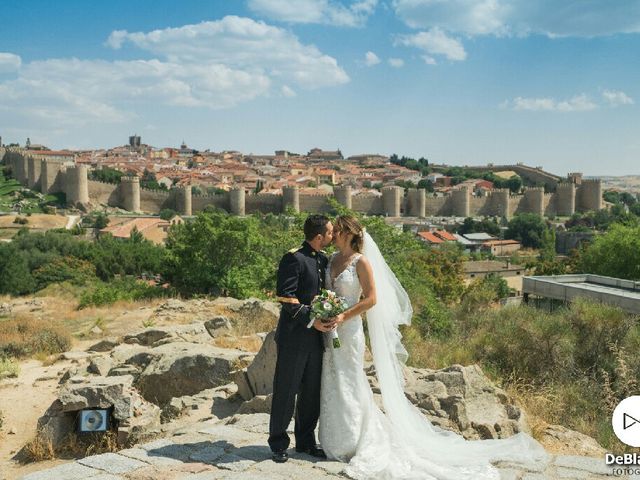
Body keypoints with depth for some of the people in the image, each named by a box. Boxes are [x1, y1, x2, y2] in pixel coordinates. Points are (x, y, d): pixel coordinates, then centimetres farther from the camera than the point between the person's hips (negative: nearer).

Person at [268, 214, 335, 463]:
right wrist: (311, 320, -20)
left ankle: (306, 441, 28)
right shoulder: (294, 258, -13)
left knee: (312, 392, 14)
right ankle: (278, 444, 17)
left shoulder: (323, 259, 11)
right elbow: (286, 297, -18)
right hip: (294, 336, -7)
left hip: (316, 336, 8)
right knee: (286, 391, 3)